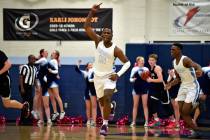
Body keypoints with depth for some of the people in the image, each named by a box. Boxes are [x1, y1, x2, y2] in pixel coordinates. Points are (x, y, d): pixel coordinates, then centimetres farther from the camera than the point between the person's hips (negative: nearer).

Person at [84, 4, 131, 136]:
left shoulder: (115, 49, -14)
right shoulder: (98, 41, -6)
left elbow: (127, 62, -7)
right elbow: (87, 27, -12)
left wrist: (118, 74, -18)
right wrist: (92, 12, -24)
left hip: (109, 77, -4)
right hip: (98, 76, 4)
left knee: (107, 99, -23)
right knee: (102, 101, 14)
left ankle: (105, 125, -19)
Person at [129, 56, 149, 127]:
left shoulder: (146, 69, 6)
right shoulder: (134, 69, 3)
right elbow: (130, 79, 5)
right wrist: (133, 79, -16)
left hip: (144, 89, 0)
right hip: (136, 88, 0)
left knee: (145, 105, -1)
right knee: (135, 105, 3)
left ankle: (146, 122, -2)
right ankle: (133, 122, 6)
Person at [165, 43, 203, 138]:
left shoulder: (185, 60, -20)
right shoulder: (174, 62, 7)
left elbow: (196, 66, -40)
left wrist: (199, 70, -63)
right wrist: (170, 84, 0)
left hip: (192, 87, -8)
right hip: (183, 86, 9)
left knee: (185, 111, -16)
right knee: (181, 111, 3)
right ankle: (195, 131, 10)